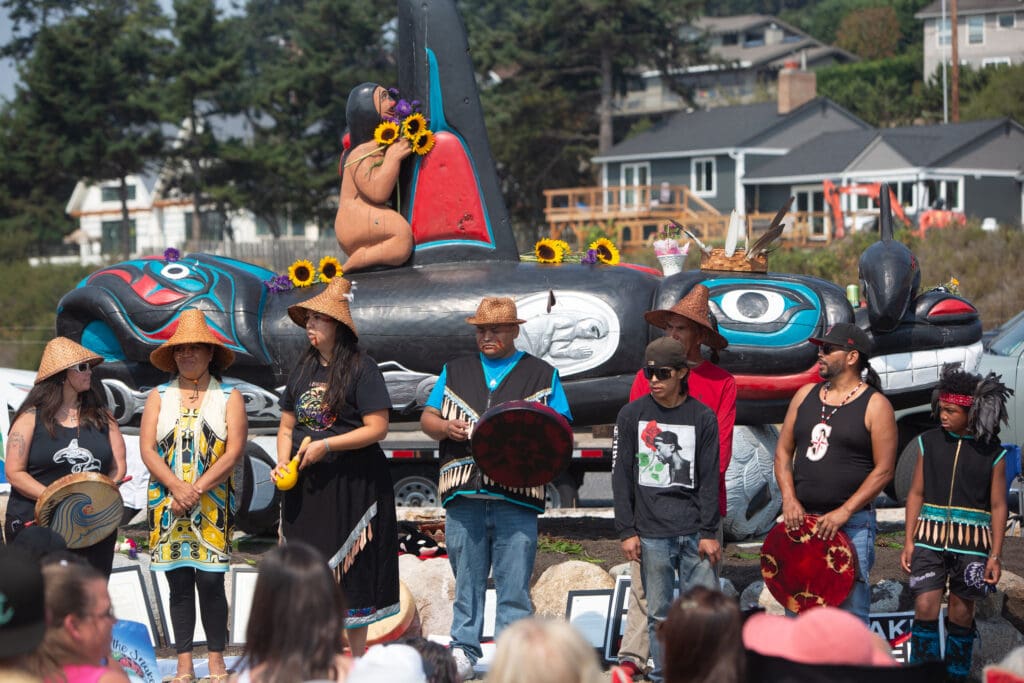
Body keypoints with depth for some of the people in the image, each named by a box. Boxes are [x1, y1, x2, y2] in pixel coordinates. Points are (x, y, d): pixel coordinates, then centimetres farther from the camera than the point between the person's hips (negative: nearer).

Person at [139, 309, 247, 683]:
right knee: (178, 582, 3)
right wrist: (177, 487, -15)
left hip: (212, 505, -2)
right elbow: (147, 448, 0)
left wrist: (196, 490, -14)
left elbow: (233, 452, -5)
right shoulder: (159, 397, 10)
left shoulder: (229, 398, 5)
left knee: (210, 580, -6)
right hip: (167, 505, 2)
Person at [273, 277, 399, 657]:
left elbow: (377, 428, -13)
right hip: (306, 485, 6)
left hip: (353, 483, -6)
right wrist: (282, 463, -2)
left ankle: (357, 661, 8)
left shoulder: (361, 369, -7)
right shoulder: (303, 369, 12)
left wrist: (325, 446, -18)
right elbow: (287, 427, 17)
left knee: (351, 569, -1)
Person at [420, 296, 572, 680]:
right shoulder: (455, 371, 19)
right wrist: (445, 427, -5)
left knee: (515, 582, -4)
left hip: (516, 496, -2)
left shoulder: (543, 375, 11)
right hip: (464, 493, 2)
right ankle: (463, 651, 11)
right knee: (467, 579, 5)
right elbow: (427, 418, 17)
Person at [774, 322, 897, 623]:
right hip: (800, 519, 5)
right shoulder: (805, 395, 12)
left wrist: (844, 512, -15)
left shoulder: (875, 405, -4)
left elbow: (883, 470, -8)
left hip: (852, 524, -5)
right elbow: (783, 451, 12)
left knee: (850, 612, -6)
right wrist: (789, 498, -4)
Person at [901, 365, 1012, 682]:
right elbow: (916, 494, 6)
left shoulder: (993, 452, -3)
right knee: (925, 608, -6)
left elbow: (998, 506, 0)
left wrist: (995, 555, -4)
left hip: (971, 542, -1)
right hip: (930, 537, 1)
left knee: (961, 612, 6)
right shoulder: (929, 442, 1)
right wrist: (909, 542, 3)